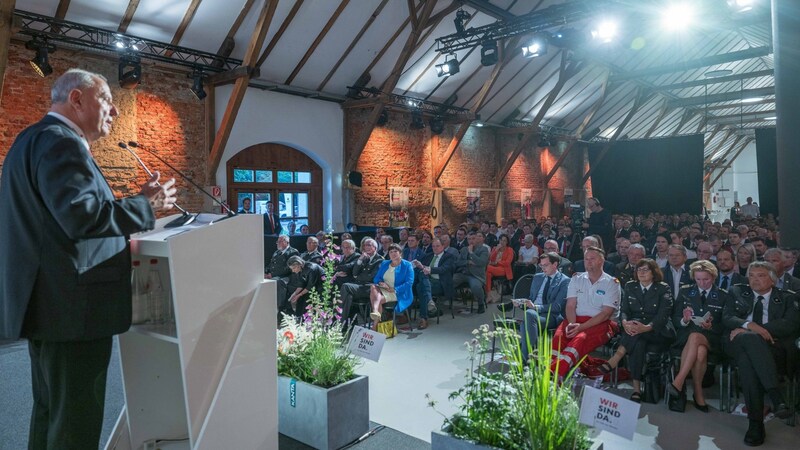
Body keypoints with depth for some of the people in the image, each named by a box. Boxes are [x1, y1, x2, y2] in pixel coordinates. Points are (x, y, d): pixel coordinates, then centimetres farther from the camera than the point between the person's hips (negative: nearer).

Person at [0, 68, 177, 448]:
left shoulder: (33, 138, 20)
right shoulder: (61, 141, -13)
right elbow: (82, 214, -27)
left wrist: (134, 202, 15)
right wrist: (146, 206, -14)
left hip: (48, 303, 11)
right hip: (72, 306, -11)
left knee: (51, 412, 21)